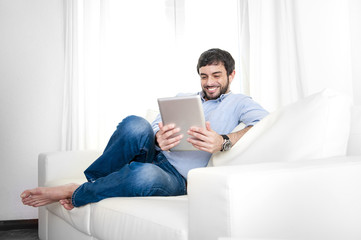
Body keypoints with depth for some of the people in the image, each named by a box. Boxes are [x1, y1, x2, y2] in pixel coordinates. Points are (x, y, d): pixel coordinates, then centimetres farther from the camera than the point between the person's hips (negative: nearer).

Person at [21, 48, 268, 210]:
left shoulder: (238, 102, 8)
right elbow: (154, 126, 11)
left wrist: (223, 141, -31)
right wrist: (157, 139, -17)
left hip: (177, 178, -3)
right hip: (153, 156, 4)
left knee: (145, 175, -41)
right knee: (136, 125, -32)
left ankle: (74, 194, -13)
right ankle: (91, 182, -14)